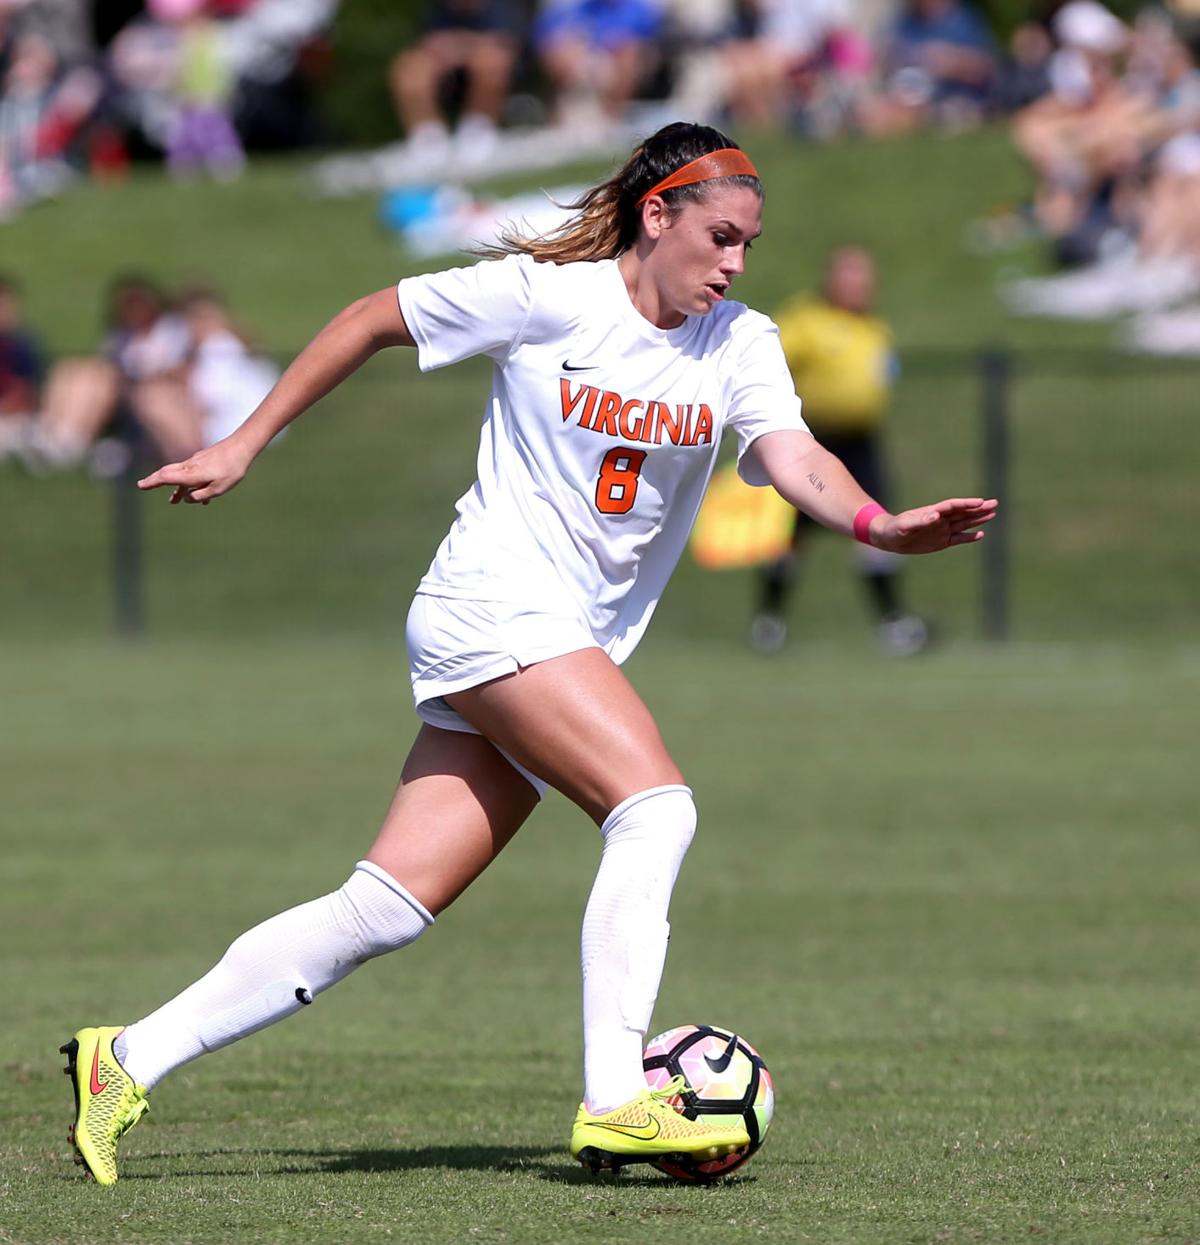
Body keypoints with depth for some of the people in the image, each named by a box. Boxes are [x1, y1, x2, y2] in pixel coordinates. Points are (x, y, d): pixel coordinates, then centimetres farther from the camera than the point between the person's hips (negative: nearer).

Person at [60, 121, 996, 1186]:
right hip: (492, 606, -6)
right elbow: (372, 320, 5)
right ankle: (615, 1101, -28)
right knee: (657, 802, -24)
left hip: (581, 646, 6)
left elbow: (796, 461, -10)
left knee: (388, 910, -1)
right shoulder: (544, 296, -6)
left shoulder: (740, 345, 5)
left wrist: (885, 525, -31)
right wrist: (245, 445, 6)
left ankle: (127, 1063, 4)